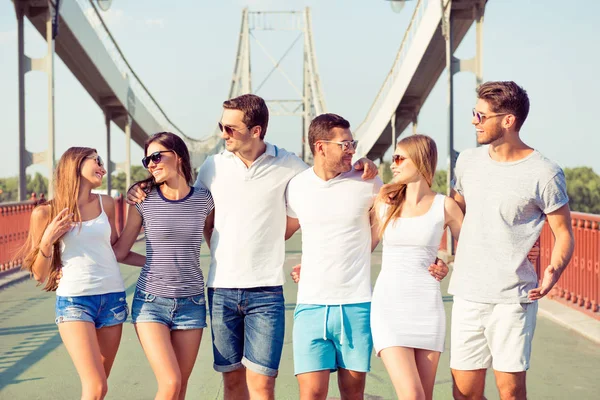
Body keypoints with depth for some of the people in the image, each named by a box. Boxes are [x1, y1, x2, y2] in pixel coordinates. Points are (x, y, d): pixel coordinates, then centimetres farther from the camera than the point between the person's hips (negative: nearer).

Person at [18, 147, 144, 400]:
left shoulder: (106, 204, 8)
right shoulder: (46, 213, 0)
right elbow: (39, 275, 4)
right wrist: (47, 241, -12)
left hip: (113, 298, 4)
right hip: (73, 301, -4)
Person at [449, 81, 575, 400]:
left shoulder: (544, 174, -8)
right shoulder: (468, 161, 7)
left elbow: (563, 233, -4)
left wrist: (554, 271, -21)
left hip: (513, 299, -4)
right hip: (467, 295, 5)